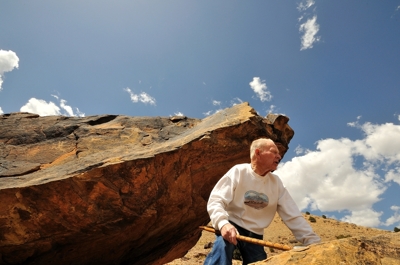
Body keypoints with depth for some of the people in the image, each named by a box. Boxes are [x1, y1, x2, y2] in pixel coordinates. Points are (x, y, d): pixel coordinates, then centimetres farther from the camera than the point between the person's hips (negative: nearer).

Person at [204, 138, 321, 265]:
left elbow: (293, 216, -1)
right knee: (223, 246, -35)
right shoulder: (238, 171, -14)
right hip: (231, 227, -5)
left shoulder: (276, 183, 0)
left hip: (255, 235, 5)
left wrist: (314, 242, -12)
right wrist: (223, 223, -41)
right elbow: (215, 201, -21)